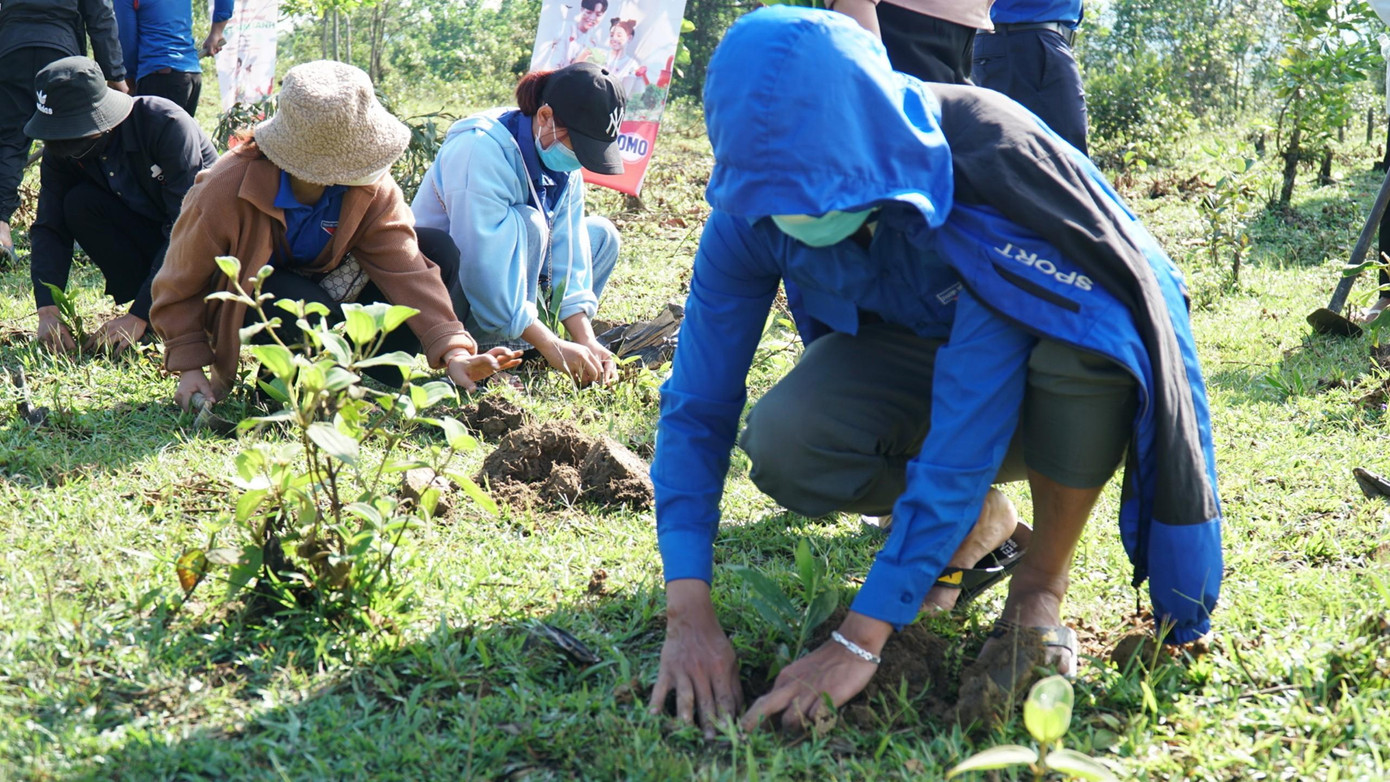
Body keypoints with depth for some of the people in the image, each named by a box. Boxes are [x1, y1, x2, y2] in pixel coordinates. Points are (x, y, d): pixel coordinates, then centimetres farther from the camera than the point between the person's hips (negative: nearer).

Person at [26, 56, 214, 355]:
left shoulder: (166, 124, -29)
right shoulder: (61, 150, -12)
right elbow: (49, 227, -12)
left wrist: (140, 315, -35)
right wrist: (47, 312, -28)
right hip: (149, 235, 5)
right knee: (78, 204, -21)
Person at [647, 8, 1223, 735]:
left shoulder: (986, 171, -38)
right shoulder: (750, 209, -23)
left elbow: (963, 441, -39)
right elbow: (696, 405, -18)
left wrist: (858, 642, -40)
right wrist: (687, 614, -28)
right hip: (906, 347, 4)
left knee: (1087, 335, -41)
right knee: (784, 446, -28)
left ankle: (1040, 590, -15)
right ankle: (975, 521, 3)